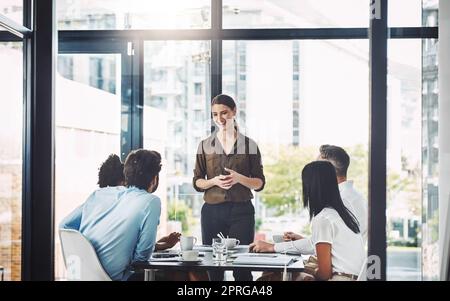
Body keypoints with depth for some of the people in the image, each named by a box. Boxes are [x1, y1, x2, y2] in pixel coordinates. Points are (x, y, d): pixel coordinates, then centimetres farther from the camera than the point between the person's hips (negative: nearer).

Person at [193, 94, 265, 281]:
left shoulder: (249, 145, 4)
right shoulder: (205, 145, 8)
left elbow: (260, 183, 4)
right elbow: (197, 183, 8)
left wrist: (239, 178, -14)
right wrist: (214, 181, -12)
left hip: (242, 211, -1)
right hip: (212, 211, 1)